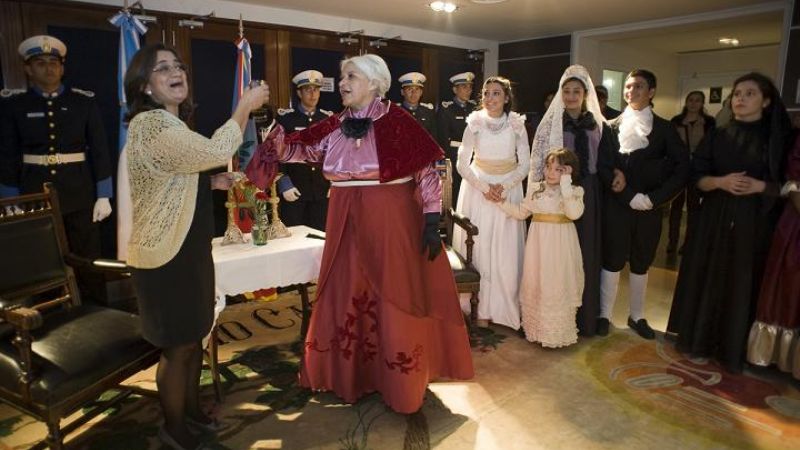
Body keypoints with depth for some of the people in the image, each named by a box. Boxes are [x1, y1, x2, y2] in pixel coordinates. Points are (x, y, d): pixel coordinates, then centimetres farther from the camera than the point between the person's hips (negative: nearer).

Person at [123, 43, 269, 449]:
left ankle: (191, 408, 39)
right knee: (178, 346, 5)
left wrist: (211, 183, 9)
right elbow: (216, 152, -28)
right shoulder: (150, 124, -20)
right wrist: (245, 106, -18)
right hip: (166, 257, -9)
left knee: (194, 337, 20)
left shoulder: (171, 124, 14)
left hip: (188, 251, 10)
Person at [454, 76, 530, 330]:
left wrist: (503, 187, -13)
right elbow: (462, 164, -4)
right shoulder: (474, 124, -3)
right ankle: (480, 309, 8)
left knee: (505, 252, 1)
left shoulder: (517, 125, -1)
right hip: (477, 191, 0)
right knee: (478, 249, -1)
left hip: (509, 192, 1)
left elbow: (525, 164, 1)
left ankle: (503, 306, 15)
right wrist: (485, 188, -14)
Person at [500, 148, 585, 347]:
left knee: (558, 285, 2)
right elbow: (521, 212, 10)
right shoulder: (535, 188, 6)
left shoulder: (574, 191, -5)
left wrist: (565, 185, -23)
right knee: (535, 284, 9)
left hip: (561, 244, -3)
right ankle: (536, 328, 24)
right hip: (539, 243, 4)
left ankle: (558, 332, 18)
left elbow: (574, 213, -24)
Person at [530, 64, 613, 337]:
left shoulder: (598, 125, 7)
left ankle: (585, 316, 21)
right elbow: (538, 162, -2)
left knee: (587, 254, 8)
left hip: (588, 196, 3)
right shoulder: (550, 123, 0)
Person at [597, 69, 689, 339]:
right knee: (611, 261, 4)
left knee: (641, 264, 13)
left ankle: (637, 316, 27)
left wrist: (653, 199, -11)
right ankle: (604, 315, 17)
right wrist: (630, 197, -14)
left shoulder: (664, 129, 4)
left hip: (650, 207, 1)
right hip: (617, 204, -1)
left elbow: (682, 168, -1)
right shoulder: (612, 126, 2)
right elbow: (602, 165, -4)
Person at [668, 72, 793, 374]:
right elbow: (696, 177, 3)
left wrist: (760, 186, -17)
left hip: (755, 223, -1)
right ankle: (699, 340, 21)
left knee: (742, 285, 4)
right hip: (715, 220, 2)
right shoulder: (717, 136, 5)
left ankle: (732, 350, 17)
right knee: (706, 279, 7)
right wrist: (721, 181, -16)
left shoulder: (780, 138, 0)